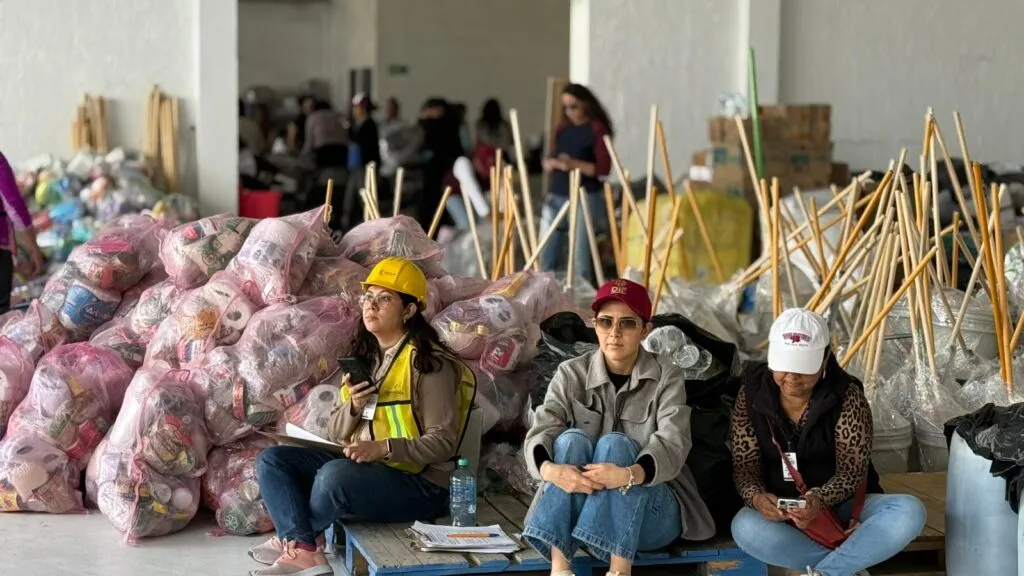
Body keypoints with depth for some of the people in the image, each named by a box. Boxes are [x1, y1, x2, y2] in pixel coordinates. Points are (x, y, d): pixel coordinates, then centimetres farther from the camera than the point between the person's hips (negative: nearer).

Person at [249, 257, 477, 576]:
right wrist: (354, 406, -10)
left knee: (336, 475, -34)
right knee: (272, 460, -6)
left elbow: (443, 442, -16)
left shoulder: (428, 362, -12)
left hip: (418, 482, -8)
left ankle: (293, 538, -6)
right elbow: (335, 433, 11)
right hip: (360, 468, 8)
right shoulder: (364, 356, 13)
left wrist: (382, 448, -27)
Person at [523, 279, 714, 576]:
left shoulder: (665, 376, -3)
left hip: (651, 510, -2)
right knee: (572, 439, -26)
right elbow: (540, 432, -14)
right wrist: (550, 469, -39)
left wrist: (629, 475, -42)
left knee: (615, 444, -28)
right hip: (578, 508, 2)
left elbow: (673, 444, -20)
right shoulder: (571, 374, 1)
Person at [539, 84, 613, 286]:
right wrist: (556, 163, -7)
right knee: (546, 258, 5)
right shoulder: (562, 130, 14)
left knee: (580, 257, -7)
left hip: (585, 198, -6)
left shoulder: (597, 129, -4)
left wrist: (574, 163, -20)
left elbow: (603, 168, -11)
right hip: (556, 197, 6)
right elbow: (548, 162, 15)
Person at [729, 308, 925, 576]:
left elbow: (852, 469, -15)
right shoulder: (751, 395, -6)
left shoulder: (846, 396, -12)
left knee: (910, 511, -29)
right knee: (745, 528, -35)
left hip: (843, 506, 0)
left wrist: (821, 500, -36)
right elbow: (745, 465, -6)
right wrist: (757, 497, -30)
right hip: (779, 513, 0)